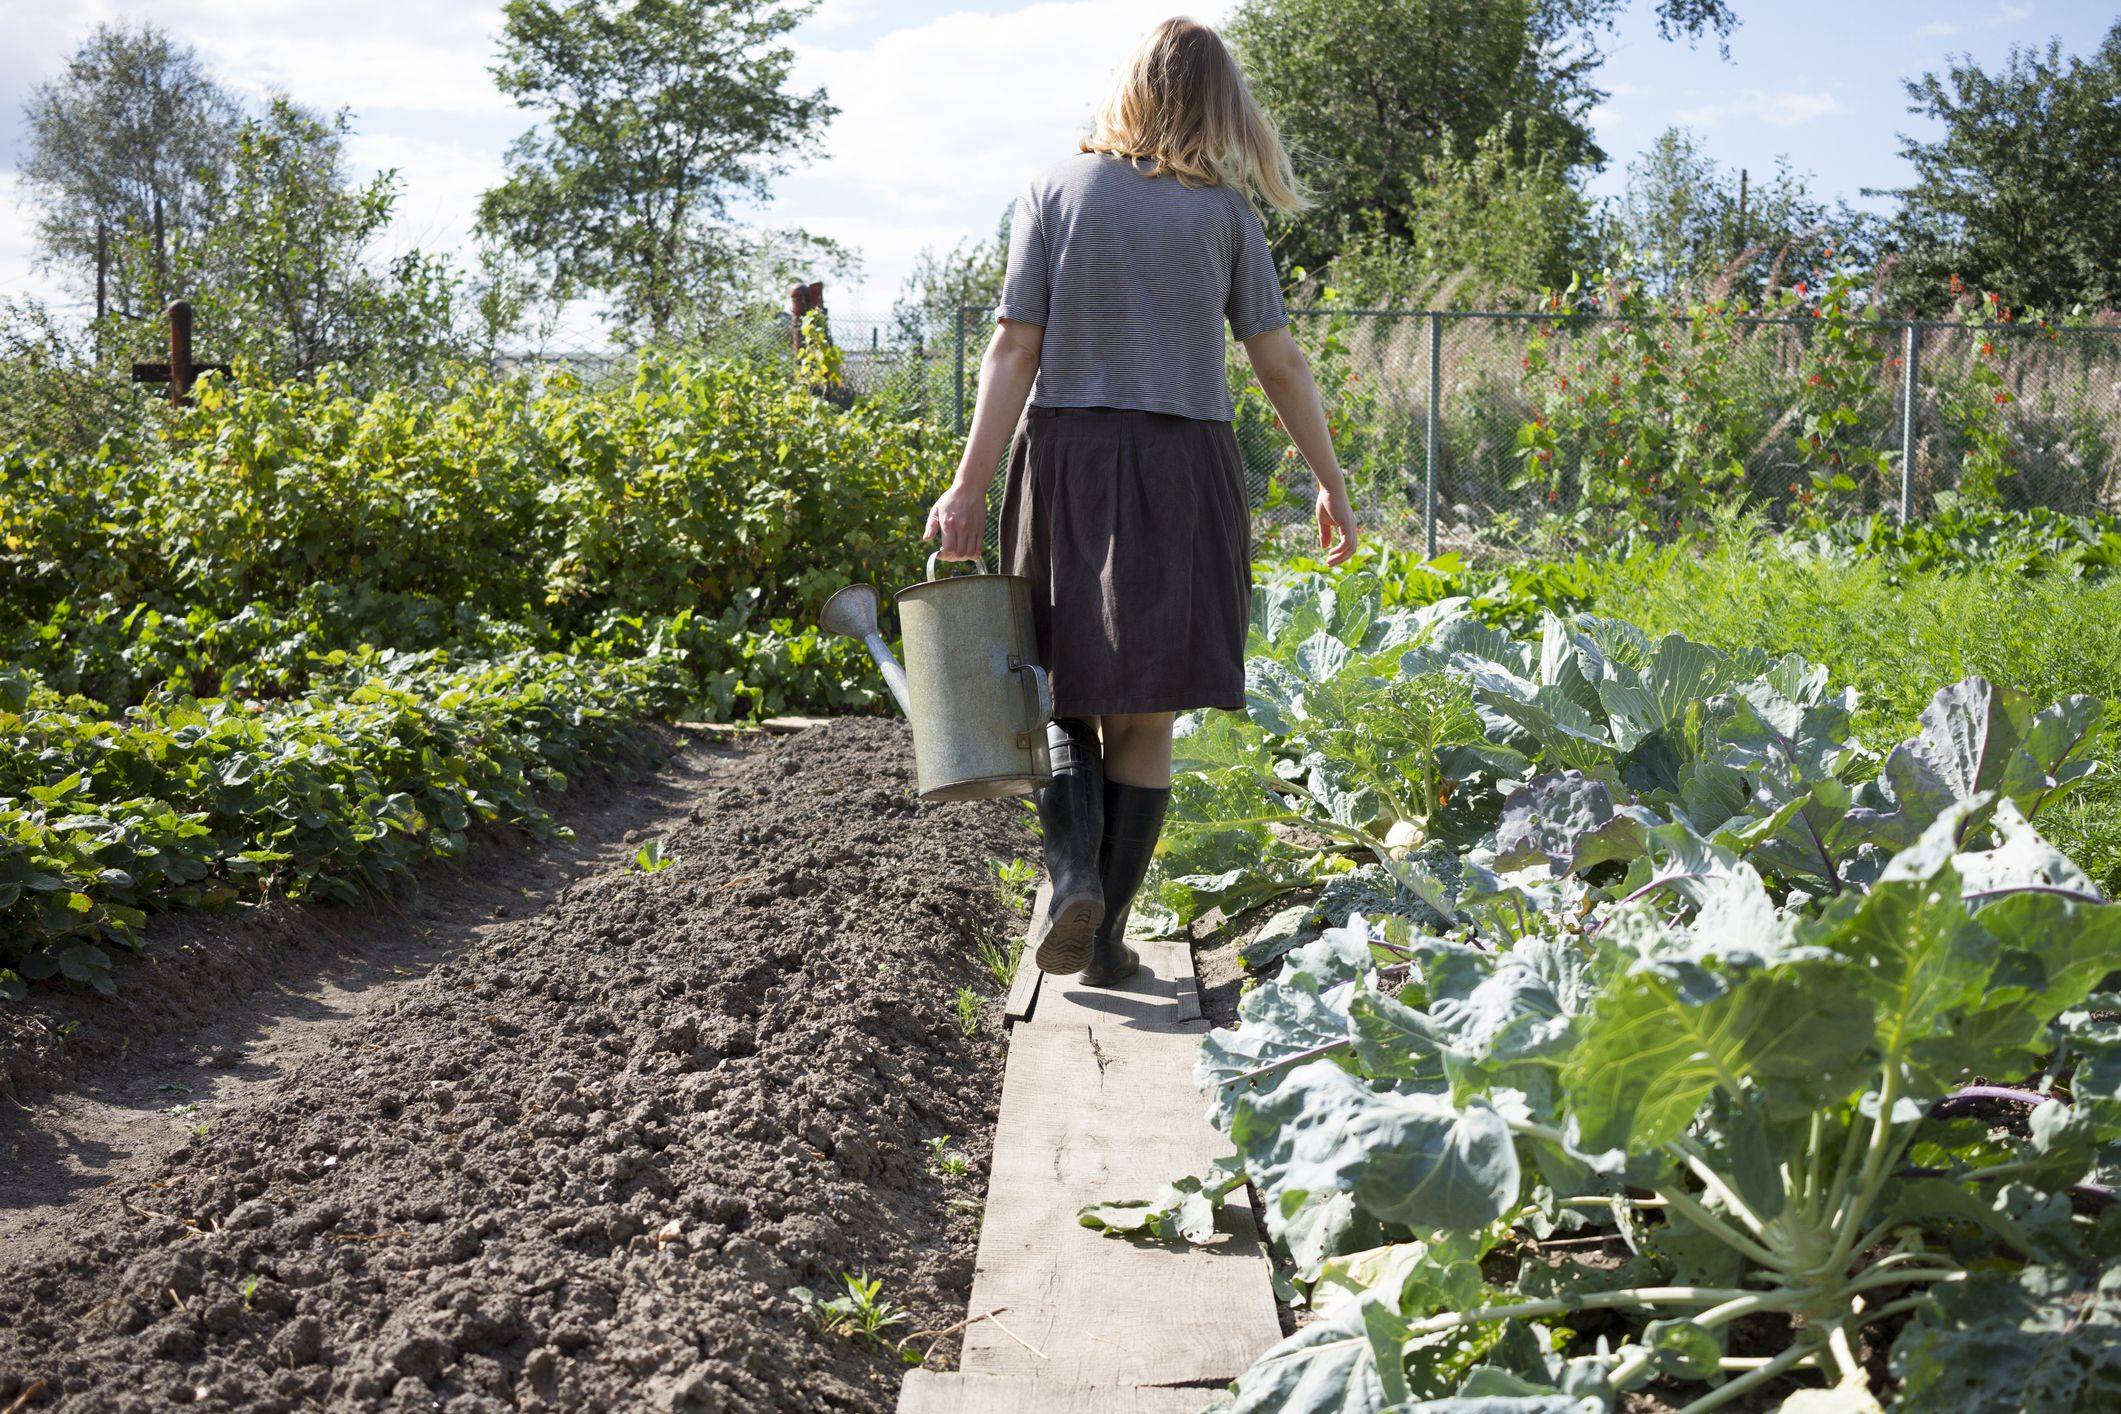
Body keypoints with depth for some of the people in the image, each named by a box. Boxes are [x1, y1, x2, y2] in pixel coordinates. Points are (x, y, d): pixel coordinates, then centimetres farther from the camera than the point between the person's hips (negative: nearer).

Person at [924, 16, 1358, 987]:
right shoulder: (1223, 209, 4)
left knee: (1068, 688, 14)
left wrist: (969, 489, -4)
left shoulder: (1054, 192, 3)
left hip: (1065, 455, 0)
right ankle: (1107, 935, 9)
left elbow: (1014, 347, -3)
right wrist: (1330, 481, 14)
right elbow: (1278, 361, 4)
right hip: (1184, 470, 0)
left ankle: (1072, 866, -9)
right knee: (1145, 713, 6)